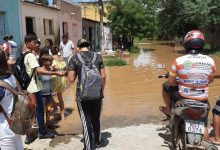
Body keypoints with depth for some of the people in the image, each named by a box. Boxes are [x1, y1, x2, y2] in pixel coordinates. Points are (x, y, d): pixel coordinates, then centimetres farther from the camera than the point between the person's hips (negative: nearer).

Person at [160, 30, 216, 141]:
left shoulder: (179, 61, -15)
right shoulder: (210, 61, -6)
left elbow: (170, 82, -8)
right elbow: (210, 80, 8)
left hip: (183, 97, -2)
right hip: (203, 100, 3)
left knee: (166, 86, 24)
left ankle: (169, 110, 37)